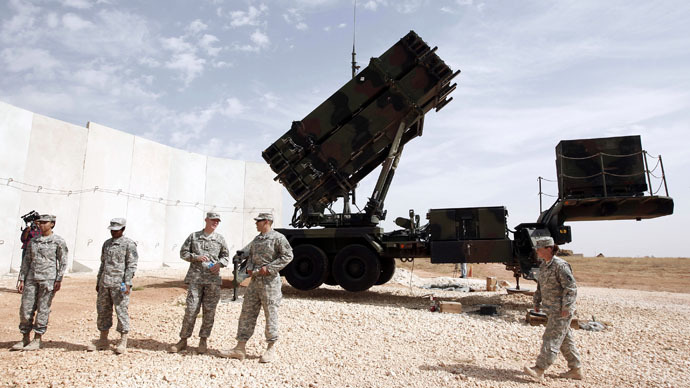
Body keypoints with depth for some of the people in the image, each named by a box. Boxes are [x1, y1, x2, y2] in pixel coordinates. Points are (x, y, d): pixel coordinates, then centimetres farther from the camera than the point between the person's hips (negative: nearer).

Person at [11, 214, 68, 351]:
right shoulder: (33, 241, 13)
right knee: (25, 309, 5)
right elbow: (27, 261, 15)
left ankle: (37, 341, 9)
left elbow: (63, 262, -4)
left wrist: (59, 280, -10)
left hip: (48, 279, -5)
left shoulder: (58, 241, -2)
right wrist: (22, 279, 8)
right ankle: (25, 338, 18)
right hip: (31, 278, 5)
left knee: (43, 310, 0)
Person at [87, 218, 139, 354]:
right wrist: (98, 281, 18)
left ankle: (123, 342, 7)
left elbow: (131, 265, -10)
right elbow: (103, 263, 22)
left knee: (121, 311, -2)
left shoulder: (129, 244, -6)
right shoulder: (107, 243, 16)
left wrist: (127, 283, -17)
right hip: (104, 284, 7)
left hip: (119, 284, -7)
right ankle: (103, 340, 24)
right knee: (103, 311, 11)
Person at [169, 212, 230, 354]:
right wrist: (196, 257, -8)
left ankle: (203, 340, 16)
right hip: (195, 277, -1)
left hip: (213, 279, 1)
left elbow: (225, 256, 15)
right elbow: (183, 252, 9)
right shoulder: (193, 236, 9)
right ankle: (183, 340, 11)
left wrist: (219, 263, -5)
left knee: (209, 311, 3)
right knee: (191, 309, -3)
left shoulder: (220, 239, 10)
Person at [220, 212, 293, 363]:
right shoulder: (256, 239, 15)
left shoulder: (278, 238, -8)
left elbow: (288, 256, -13)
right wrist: (249, 267, 6)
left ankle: (271, 349, 13)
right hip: (255, 280, 8)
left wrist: (269, 268, -16)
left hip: (269, 281, -7)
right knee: (247, 313, 7)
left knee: (270, 314, 1)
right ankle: (240, 348, 15)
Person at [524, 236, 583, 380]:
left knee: (551, 338, -7)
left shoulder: (560, 265, -17)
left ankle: (539, 369, -6)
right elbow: (540, 286, 20)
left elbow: (571, 288, -19)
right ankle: (576, 370, 26)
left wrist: (566, 308, -20)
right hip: (551, 309, 9)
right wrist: (537, 302, 17)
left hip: (561, 310, -9)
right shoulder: (543, 265, 10)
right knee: (565, 339, 15)